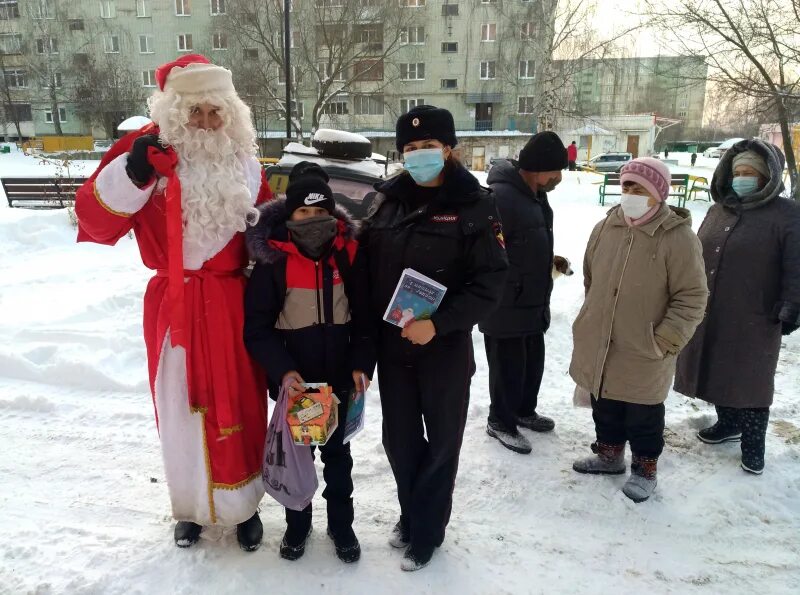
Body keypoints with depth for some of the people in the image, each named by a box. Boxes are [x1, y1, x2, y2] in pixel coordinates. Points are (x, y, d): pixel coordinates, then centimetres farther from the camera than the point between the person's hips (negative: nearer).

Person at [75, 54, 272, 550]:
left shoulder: (243, 159, 5)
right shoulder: (146, 149, -5)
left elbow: (265, 225, 18)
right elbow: (95, 220, -11)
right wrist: (133, 174, -24)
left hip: (233, 304, 2)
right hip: (175, 305, -1)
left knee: (240, 407, 9)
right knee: (182, 409, 12)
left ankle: (244, 504, 31)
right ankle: (191, 506, 35)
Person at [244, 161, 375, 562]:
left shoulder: (348, 254, -6)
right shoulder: (272, 260, -12)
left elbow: (366, 316, 0)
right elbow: (257, 327, -10)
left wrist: (362, 364, -9)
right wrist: (282, 370, -21)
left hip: (338, 377, 2)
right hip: (292, 380, -1)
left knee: (337, 451, 16)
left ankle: (341, 523, 36)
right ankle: (297, 522, 38)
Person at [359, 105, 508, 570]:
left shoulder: (474, 205, -8)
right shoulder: (389, 202, 5)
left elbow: (492, 281, -12)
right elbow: (367, 269, 8)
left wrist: (439, 324, -21)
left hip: (446, 348, -3)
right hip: (392, 345, 4)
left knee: (441, 441, 11)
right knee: (399, 439, 14)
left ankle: (427, 531, 33)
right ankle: (411, 515, 40)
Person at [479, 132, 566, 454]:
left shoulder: (535, 193, 8)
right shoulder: (500, 197, -24)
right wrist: (500, 295, -18)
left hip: (533, 302, 9)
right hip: (505, 306, -9)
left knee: (533, 361, 21)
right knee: (508, 367, 5)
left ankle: (524, 410, 41)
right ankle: (500, 422, 25)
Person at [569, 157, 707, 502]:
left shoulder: (678, 237, -15)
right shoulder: (605, 228, 2)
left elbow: (692, 297, -12)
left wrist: (665, 341, -16)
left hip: (643, 354, -5)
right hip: (599, 346, 5)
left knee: (643, 416, 12)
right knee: (604, 407, 21)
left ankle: (644, 469, 32)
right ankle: (610, 454, 42)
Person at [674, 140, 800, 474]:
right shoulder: (718, 210, 10)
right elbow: (698, 256, 17)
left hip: (754, 321, -6)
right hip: (708, 315, 6)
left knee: (750, 380, 5)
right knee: (718, 373, 17)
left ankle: (753, 443, 20)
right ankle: (728, 423, 38)